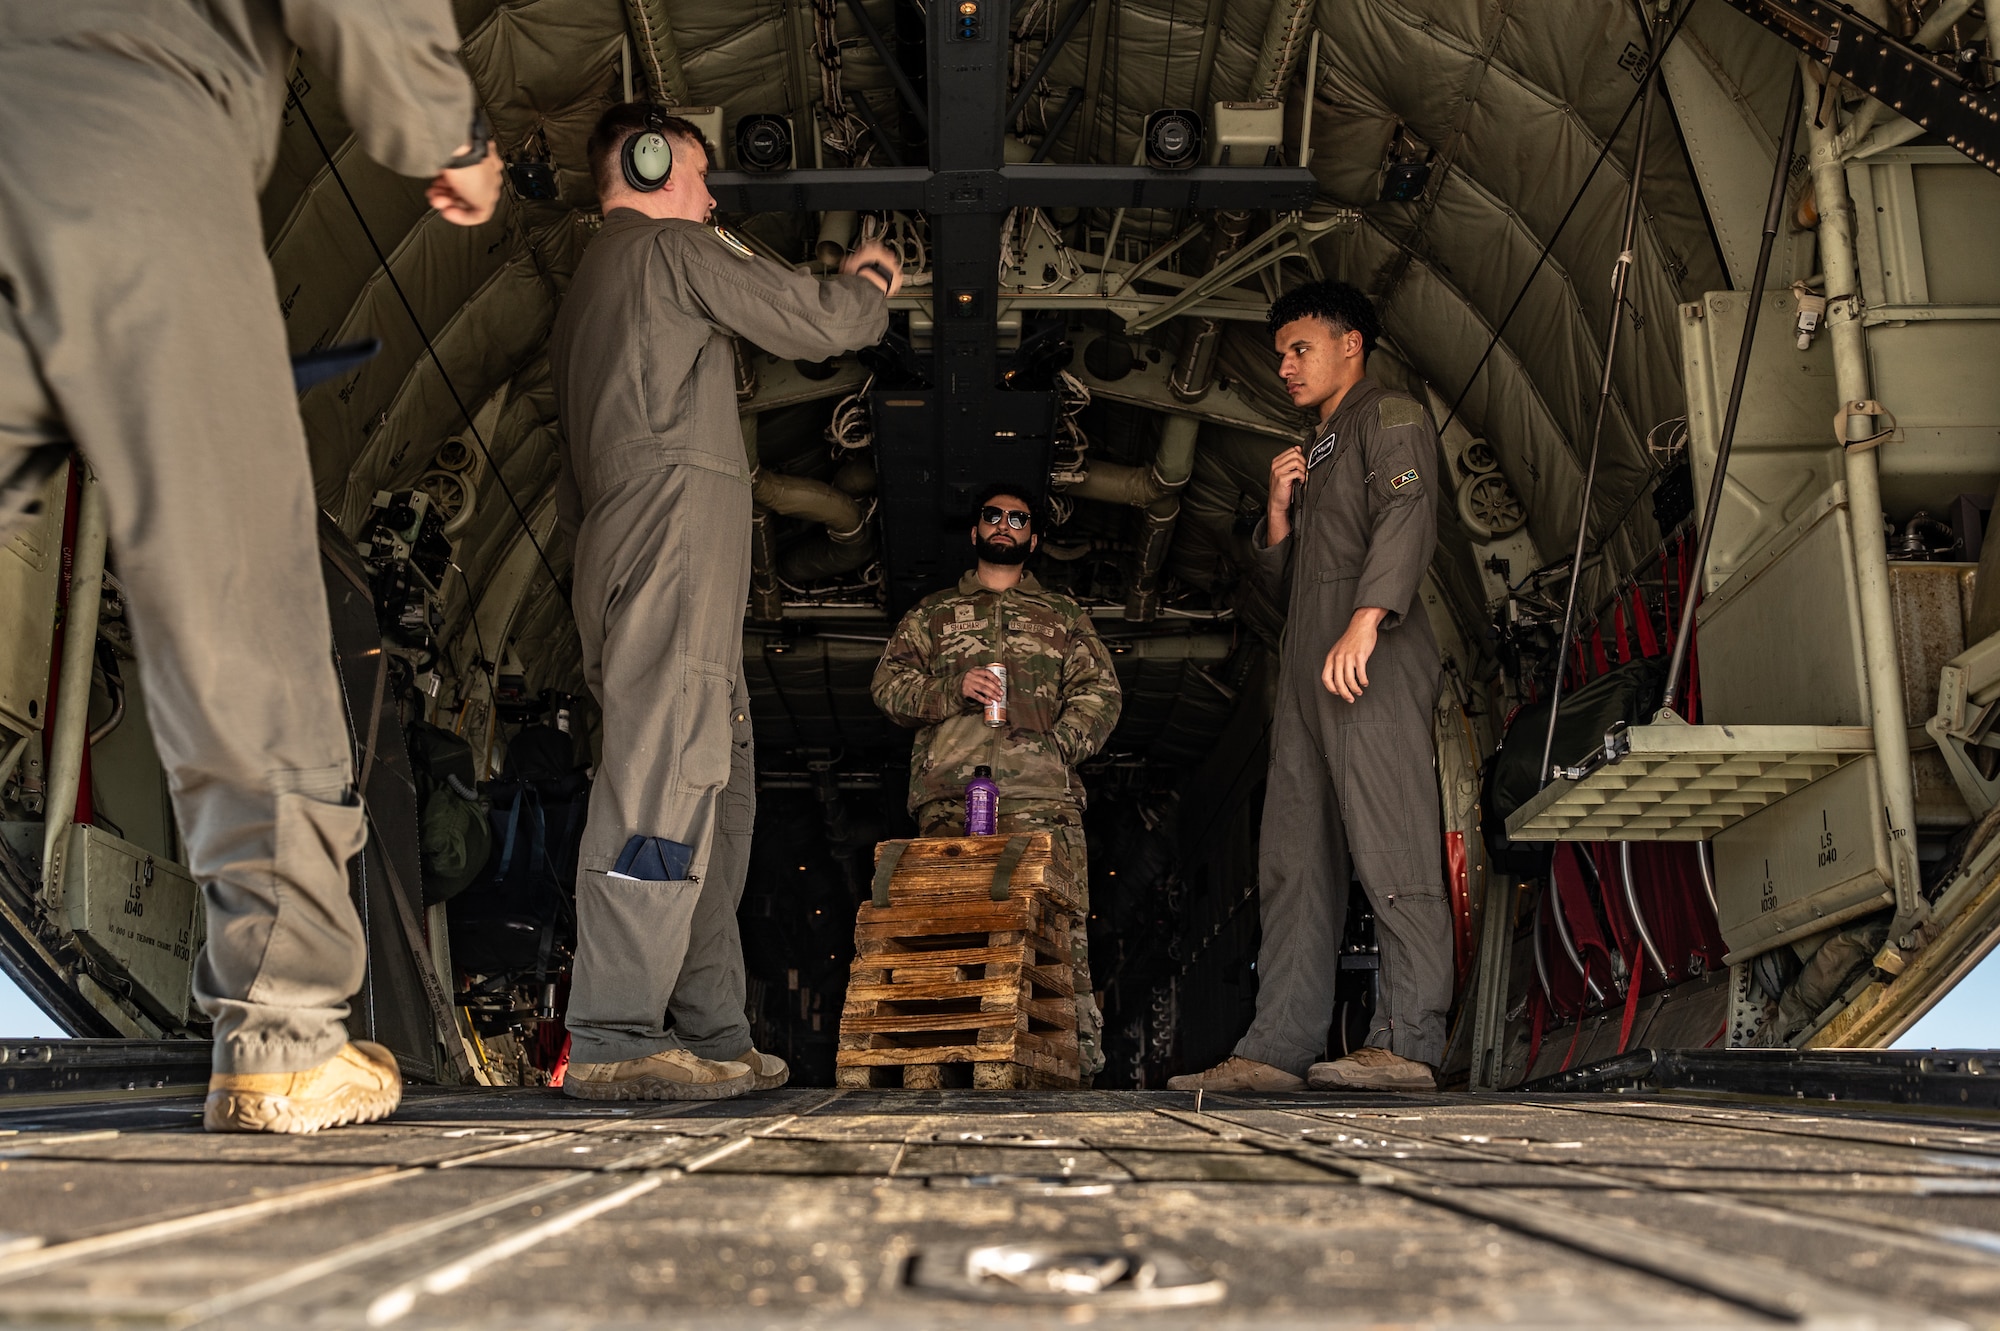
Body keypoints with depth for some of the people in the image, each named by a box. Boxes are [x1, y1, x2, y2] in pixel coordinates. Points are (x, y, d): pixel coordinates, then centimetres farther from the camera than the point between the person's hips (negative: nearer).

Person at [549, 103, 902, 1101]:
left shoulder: (589, 285, 32)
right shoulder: (671, 250, 3)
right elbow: (812, 324, 0)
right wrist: (868, 288, 21)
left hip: (623, 551, 10)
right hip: (672, 542, -10)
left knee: (715, 791, 7)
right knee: (662, 782, -16)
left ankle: (708, 1035, 6)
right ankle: (614, 1040, -20)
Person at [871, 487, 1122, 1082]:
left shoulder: (1064, 614, 26)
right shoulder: (933, 611, 27)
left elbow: (1100, 690, 14)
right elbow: (888, 682, 16)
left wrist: (1060, 741, -5)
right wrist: (952, 689, -3)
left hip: (1043, 794, 0)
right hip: (950, 797, 1)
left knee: (1060, 935, -14)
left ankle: (1078, 1068, -16)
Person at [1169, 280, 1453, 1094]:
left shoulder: (1391, 419, 7)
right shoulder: (1315, 453, 32)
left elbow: (1407, 518, -12)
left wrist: (1366, 619, -26)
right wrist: (1278, 509, 12)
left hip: (1371, 661, -9)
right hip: (1307, 673, 9)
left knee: (1391, 851, -14)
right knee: (1295, 865, 1)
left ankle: (1407, 1044, -16)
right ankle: (1277, 1050, -1)